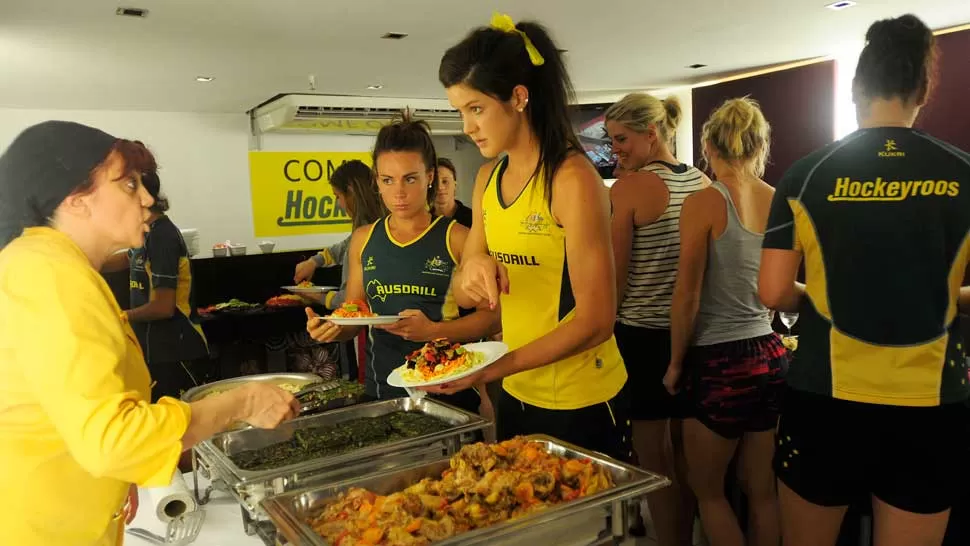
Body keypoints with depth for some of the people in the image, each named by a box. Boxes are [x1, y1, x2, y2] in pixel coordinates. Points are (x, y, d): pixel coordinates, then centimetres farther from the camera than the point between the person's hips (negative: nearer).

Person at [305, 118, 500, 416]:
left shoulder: (457, 238, -7)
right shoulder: (363, 240, 6)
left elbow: (493, 314, -10)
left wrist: (433, 331, -22)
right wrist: (334, 328, -8)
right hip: (382, 391, 3)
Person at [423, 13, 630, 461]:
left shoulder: (573, 179, -19)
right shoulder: (488, 178, 3)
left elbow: (596, 321, -21)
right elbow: (463, 296, 5)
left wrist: (492, 370, -25)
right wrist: (471, 268, -18)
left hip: (580, 404, -7)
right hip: (516, 397, 7)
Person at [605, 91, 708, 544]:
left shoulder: (629, 188, -14)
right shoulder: (704, 185, 5)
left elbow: (616, 280, -13)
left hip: (643, 337, -7)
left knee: (653, 460, 6)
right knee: (682, 454, 18)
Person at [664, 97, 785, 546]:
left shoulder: (704, 203, -13)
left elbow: (687, 298, -13)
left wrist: (676, 362, 0)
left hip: (721, 362, -6)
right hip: (771, 356, 6)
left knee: (706, 489, 15)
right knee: (762, 491, 18)